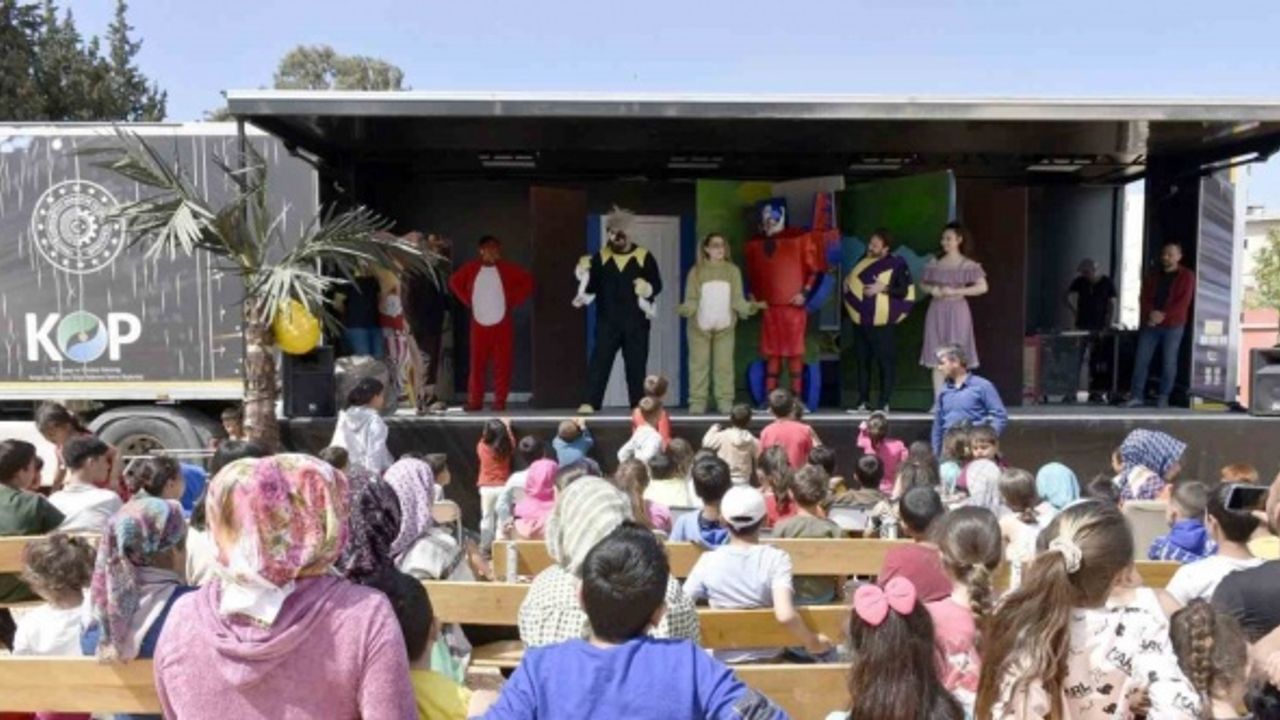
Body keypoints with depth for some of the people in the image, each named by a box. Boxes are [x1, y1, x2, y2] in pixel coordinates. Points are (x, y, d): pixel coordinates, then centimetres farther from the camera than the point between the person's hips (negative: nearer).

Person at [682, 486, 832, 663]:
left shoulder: (708, 561, -11)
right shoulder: (776, 559, -16)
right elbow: (785, 615, -28)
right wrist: (812, 642, -12)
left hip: (723, 661, 1)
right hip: (768, 660, -1)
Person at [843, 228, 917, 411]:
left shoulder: (896, 264, -7)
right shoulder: (863, 260, 12)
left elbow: (905, 291, -11)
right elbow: (854, 280, 26)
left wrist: (884, 288, -21)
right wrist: (848, 283, 5)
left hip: (882, 321, -6)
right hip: (860, 319, 6)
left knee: (885, 360, -3)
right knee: (862, 359, 8)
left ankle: (884, 401, 2)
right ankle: (863, 400, 15)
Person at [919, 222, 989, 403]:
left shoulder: (967, 265, -2)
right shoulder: (934, 262, 9)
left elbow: (982, 287, -10)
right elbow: (923, 284, 17)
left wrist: (955, 291, -15)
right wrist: (931, 289, -6)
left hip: (957, 311, -3)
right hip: (936, 312, 4)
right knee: (937, 358, 2)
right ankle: (938, 402, 7)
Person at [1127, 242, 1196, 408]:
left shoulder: (1186, 276, 1)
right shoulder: (1153, 276, 15)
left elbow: (1183, 302, -9)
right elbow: (1144, 298, 7)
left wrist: (1163, 315, -18)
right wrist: (1151, 313, -13)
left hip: (1173, 326, -3)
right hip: (1150, 323, 4)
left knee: (1168, 362, -2)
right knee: (1141, 359, -3)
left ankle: (1163, 397, 5)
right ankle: (1137, 395, -1)